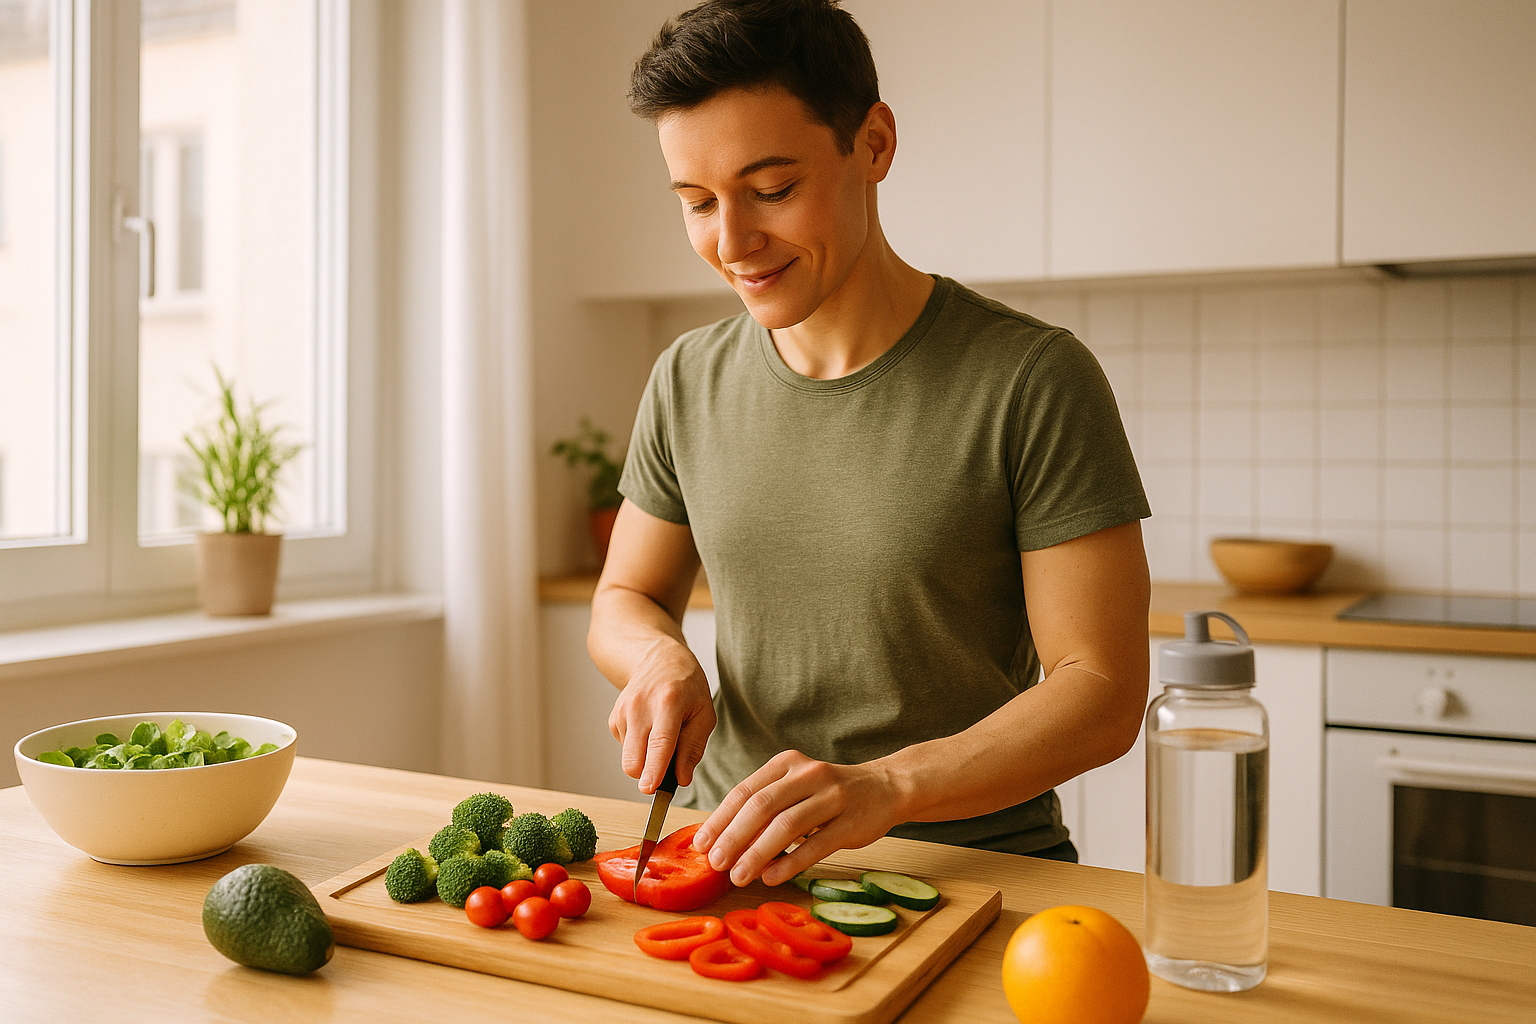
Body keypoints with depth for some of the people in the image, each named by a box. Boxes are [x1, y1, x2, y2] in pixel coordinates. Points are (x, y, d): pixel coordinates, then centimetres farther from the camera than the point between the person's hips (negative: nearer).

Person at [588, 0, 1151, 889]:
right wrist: (660, 657, -7)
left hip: (974, 869, -3)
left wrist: (883, 788, -26)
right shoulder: (687, 384, 5)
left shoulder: (1035, 382, -10)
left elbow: (1102, 691, -11)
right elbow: (626, 599, 17)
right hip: (739, 865, 4)